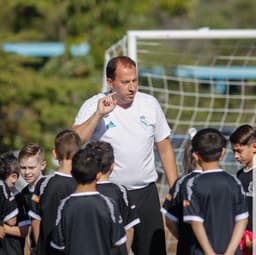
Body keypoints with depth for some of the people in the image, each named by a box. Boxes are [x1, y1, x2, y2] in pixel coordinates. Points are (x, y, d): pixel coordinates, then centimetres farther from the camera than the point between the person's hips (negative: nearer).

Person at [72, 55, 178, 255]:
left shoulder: (150, 104, 4)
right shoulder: (93, 107, -7)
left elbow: (165, 148, 12)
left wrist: (175, 189, 9)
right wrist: (98, 114, -28)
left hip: (146, 193, 3)